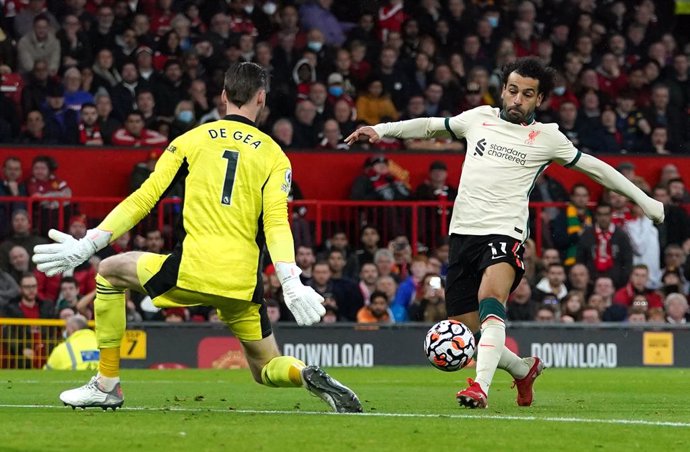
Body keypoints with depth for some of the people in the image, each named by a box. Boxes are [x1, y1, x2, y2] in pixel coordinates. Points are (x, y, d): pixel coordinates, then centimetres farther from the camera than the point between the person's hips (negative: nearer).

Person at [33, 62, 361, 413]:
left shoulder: (189, 141, 11)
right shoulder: (274, 156, 11)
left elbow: (143, 200, 6)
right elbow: (276, 223, -5)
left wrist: (87, 245, 10)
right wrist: (292, 285, -14)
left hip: (192, 271, -2)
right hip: (242, 284, 2)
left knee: (109, 272, 25)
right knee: (267, 368, 19)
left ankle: (106, 385, 21)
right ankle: (308, 376, -18)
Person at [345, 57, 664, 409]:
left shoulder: (546, 136, 6)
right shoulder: (479, 118, 13)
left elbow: (593, 167, 16)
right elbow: (431, 126, 27)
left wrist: (644, 200, 19)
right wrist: (381, 130, 18)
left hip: (504, 234, -4)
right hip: (463, 234, 4)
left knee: (491, 296, -35)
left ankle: (480, 387, -47)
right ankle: (524, 369, 31)